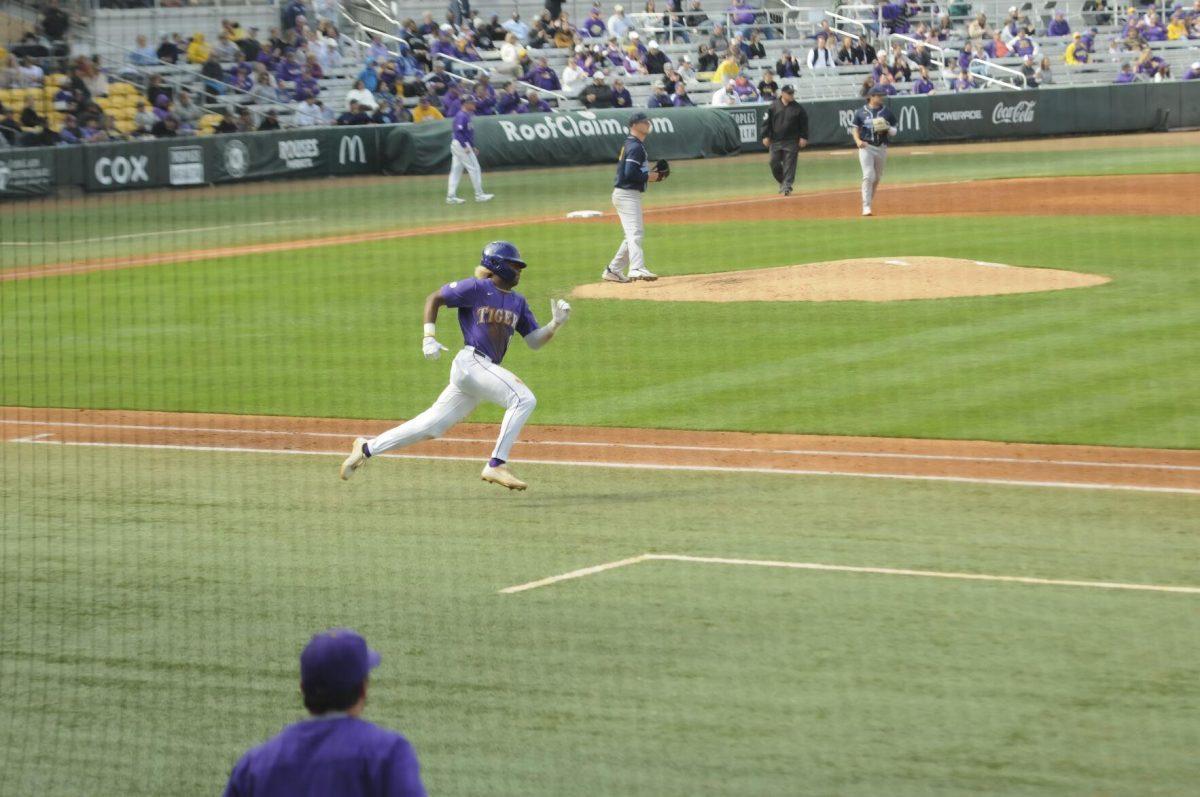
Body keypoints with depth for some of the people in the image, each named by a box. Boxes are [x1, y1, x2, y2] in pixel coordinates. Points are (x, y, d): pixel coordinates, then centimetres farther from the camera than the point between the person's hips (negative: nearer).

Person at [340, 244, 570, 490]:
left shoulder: (518, 302, 19)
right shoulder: (477, 288, -3)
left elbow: (535, 341, 19)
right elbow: (434, 299, 2)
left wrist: (556, 323, 1)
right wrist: (429, 338, -8)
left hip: (487, 369, 8)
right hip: (471, 361, -8)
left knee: (431, 427, 9)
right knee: (524, 398, -22)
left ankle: (367, 448, 21)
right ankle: (496, 466, -22)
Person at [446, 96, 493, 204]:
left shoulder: (466, 115, 14)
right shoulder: (462, 116, -16)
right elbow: (458, 132, -23)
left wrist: (472, 146, 20)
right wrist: (465, 147, -25)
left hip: (457, 145, 10)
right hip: (462, 145, -10)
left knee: (456, 170, 8)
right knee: (474, 169, -2)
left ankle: (451, 196, 8)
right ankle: (479, 195, 3)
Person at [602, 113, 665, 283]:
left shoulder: (630, 145, 18)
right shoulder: (636, 147, -14)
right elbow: (630, 173, -24)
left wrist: (652, 175, 11)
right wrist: (650, 177, -13)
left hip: (626, 194, 11)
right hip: (628, 195, -11)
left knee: (634, 234, 16)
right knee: (634, 232, -21)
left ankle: (613, 270, 20)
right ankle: (637, 269, -35)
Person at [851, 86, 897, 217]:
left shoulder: (887, 112, 5)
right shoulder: (861, 112, 1)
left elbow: (894, 131, 8)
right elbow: (854, 128, 4)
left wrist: (887, 130, -15)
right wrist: (858, 141, -14)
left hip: (882, 148, 3)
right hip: (866, 147, -3)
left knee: (877, 178, 11)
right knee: (868, 176, -13)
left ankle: (869, 201, 29)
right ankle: (866, 207, -14)